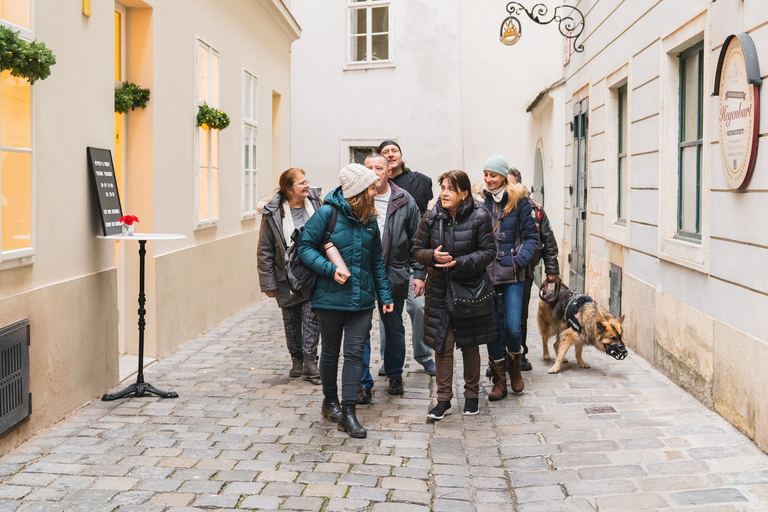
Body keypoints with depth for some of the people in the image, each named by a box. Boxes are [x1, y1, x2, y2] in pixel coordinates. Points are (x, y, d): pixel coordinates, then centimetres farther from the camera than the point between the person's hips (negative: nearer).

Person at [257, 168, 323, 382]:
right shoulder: (273, 213, -8)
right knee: (291, 321, 9)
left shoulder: (315, 203, 0)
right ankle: (297, 361, 23)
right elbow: (265, 251, -3)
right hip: (287, 277, -1)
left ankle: (310, 361, -2)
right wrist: (268, 283, -5)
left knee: (311, 316, -7)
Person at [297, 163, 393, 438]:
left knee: (355, 353, -2)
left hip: (361, 298, 4)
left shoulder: (370, 219, 7)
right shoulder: (328, 213, -9)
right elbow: (305, 246, -7)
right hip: (331, 296, -4)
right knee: (331, 351, 11)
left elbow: (376, 261, 15)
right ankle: (330, 401, 30)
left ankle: (348, 411, 2)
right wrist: (330, 269, -19)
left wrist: (385, 295, 11)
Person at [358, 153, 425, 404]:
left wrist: (419, 273, 2)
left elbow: (416, 240, 7)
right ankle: (363, 382, 10)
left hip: (393, 275, 1)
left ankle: (395, 376, 32)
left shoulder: (404, 201, 3)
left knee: (394, 327, 14)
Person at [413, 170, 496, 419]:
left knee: (470, 345, 10)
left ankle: (471, 395, 26)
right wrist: (433, 256, -18)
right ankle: (443, 399, 9)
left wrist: (458, 262, -21)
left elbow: (488, 251, -8)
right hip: (439, 289, 2)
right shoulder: (431, 217, -1)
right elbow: (418, 250, 5)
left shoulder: (479, 217, -9)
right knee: (443, 345, 0)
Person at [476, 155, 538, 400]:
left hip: (512, 274, -2)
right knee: (493, 327, 5)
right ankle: (499, 381, 16)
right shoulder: (478, 201, 6)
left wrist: (519, 261, -12)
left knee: (512, 326, -6)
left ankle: (515, 368, 24)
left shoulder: (518, 200, 1)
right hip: (485, 274, 2)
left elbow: (531, 236, 1)